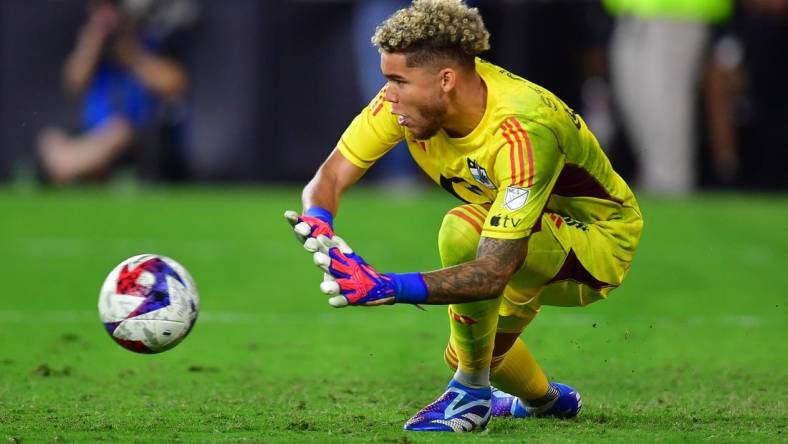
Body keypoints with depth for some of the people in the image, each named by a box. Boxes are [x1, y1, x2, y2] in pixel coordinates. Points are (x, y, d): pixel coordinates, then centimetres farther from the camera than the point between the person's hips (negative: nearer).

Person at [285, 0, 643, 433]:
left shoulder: (522, 132, -39)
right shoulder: (409, 96, -20)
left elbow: (493, 273, -42)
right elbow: (333, 174, -13)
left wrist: (391, 288, -53)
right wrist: (317, 221, -37)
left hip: (602, 240, -8)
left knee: (462, 230, -34)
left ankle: (472, 394, -14)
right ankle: (546, 399, 50)